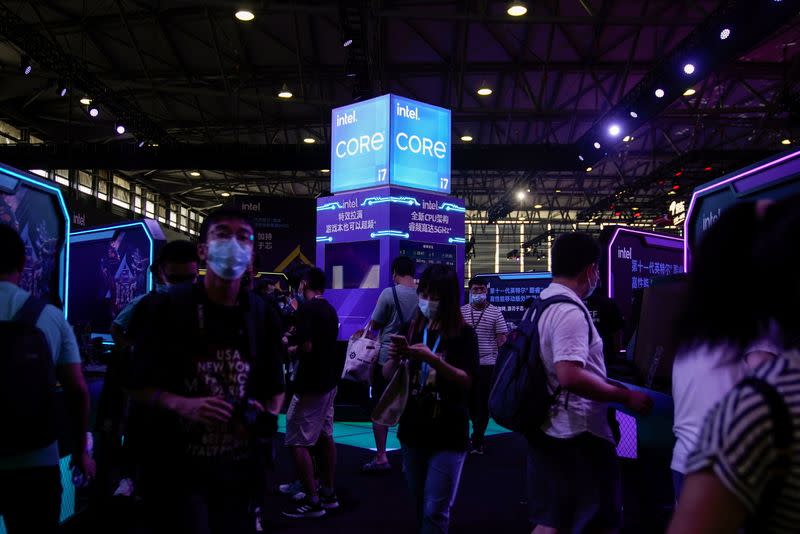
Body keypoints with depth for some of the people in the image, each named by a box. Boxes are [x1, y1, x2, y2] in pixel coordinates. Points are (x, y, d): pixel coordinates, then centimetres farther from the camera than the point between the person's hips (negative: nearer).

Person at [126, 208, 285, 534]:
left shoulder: (262, 316, 4)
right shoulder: (169, 309, -6)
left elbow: (275, 387, 10)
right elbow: (139, 385, -3)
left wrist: (267, 417, -10)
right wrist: (182, 404, -20)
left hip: (240, 469, 4)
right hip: (178, 467, -3)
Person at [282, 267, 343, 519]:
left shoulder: (306, 309, -16)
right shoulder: (329, 309, 11)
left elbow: (306, 347, -24)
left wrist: (289, 350, -5)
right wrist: (296, 340, 16)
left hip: (310, 384, -9)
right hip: (328, 381, 9)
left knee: (297, 442, -3)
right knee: (324, 438, 16)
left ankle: (312, 502, 0)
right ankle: (329, 494, 23)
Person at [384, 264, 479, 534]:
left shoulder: (463, 334, -7)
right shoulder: (412, 329, 3)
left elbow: (466, 381, -15)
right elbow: (387, 376, 6)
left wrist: (432, 359, -29)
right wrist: (395, 358, -16)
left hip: (448, 436, -4)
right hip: (412, 431, 4)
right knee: (421, 508, 18)